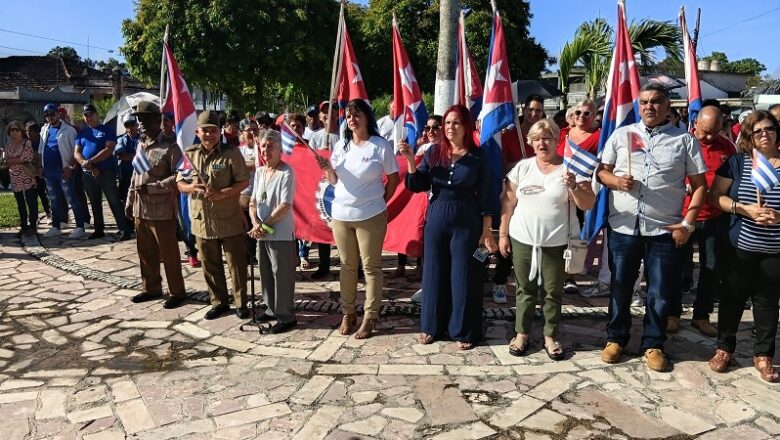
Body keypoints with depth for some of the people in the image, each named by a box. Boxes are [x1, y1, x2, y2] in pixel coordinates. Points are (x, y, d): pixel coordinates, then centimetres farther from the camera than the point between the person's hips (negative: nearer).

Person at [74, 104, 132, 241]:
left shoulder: (107, 130, -1)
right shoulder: (82, 133, 13)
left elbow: (109, 150, -14)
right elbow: (76, 153, 5)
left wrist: (90, 161, -18)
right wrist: (88, 166, -12)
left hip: (106, 172, -5)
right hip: (88, 173, 5)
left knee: (114, 201, -8)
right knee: (95, 203, 12)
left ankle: (124, 230, -9)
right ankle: (99, 230, 22)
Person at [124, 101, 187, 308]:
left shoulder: (170, 147, -11)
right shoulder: (140, 145, 14)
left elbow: (178, 177, -17)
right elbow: (135, 175, 19)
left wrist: (151, 188, -21)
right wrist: (129, 201, 16)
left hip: (162, 210, -8)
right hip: (140, 209, 8)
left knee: (168, 253, 1)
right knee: (145, 251, 16)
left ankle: (177, 292, 14)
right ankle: (152, 288, 30)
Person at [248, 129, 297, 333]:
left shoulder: (286, 173, -13)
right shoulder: (260, 172, 10)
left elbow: (285, 206, -18)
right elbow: (253, 202, 10)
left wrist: (264, 225, -13)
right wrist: (255, 224, -8)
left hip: (281, 235, -7)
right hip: (262, 234, 7)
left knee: (282, 275, -1)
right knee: (265, 273, 16)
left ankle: (286, 316, 11)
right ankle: (272, 309, 32)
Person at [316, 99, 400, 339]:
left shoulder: (381, 146, -6)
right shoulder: (341, 145, 8)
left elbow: (393, 179, 1)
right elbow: (334, 181, 13)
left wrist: (379, 202, 2)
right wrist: (327, 168, -7)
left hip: (370, 216, -5)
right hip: (340, 214, 5)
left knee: (371, 266, 3)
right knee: (347, 266, 12)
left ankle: (370, 317, 13)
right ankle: (348, 313, 24)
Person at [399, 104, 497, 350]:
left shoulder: (477, 158, -3)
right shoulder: (433, 153, 3)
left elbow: (485, 198, -2)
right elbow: (416, 186, 0)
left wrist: (487, 231, -6)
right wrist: (410, 160, -13)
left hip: (466, 224, -2)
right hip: (435, 220, 3)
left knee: (464, 276, 4)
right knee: (434, 273, 10)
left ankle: (464, 331, 18)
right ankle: (432, 326, 25)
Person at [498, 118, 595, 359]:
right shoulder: (522, 167, 4)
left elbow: (588, 205, -4)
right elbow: (508, 203, 6)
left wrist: (574, 187, -22)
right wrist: (503, 234, 2)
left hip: (557, 242, -1)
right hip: (522, 240, 2)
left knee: (553, 292, 8)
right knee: (525, 289, 11)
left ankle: (550, 336, 23)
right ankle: (522, 333, 24)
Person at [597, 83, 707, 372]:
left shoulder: (685, 140, 3)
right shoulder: (621, 134, 7)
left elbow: (699, 185, 3)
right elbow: (602, 171, 8)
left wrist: (688, 223, -6)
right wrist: (615, 180, -14)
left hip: (665, 229, -1)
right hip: (623, 226, 1)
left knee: (660, 291, 8)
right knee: (620, 287, 11)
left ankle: (653, 344, 24)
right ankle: (616, 338, 27)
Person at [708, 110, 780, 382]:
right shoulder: (737, 162, 1)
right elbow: (715, 196, -3)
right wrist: (745, 209, -17)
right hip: (740, 245, 0)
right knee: (733, 296, 9)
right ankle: (725, 347, 23)